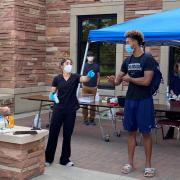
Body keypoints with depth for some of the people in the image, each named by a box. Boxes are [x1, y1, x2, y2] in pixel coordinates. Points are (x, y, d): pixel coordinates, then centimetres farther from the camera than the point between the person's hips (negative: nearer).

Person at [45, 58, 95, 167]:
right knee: (53, 133, 2)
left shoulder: (75, 77, -1)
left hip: (71, 110, 0)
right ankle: (48, 158, 17)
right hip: (58, 109, 0)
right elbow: (52, 93, 4)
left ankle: (65, 159, 20)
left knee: (67, 135, 7)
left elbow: (85, 79, -22)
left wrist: (89, 76, -44)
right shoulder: (57, 79, 2)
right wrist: (52, 96, -20)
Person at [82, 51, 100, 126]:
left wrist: (97, 85, 2)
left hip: (93, 87, 1)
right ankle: (85, 119, 7)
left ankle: (92, 119, 10)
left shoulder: (96, 66, 7)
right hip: (85, 87, -1)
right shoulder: (84, 65, 3)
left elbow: (98, 76, 10)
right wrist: (82, 85, -1)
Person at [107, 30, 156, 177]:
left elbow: (146, 81, -19)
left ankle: (148, 165, 13)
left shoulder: (148, 59, -10)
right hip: (130, 100, 5)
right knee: (131, 132, 10)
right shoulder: (127, 61, 8)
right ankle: (130, 163, 20)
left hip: (144, 101, -5)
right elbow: (119, 80, 9)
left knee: (146, 133, 2)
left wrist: (129, 79, -7)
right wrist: (113, 81, -14)